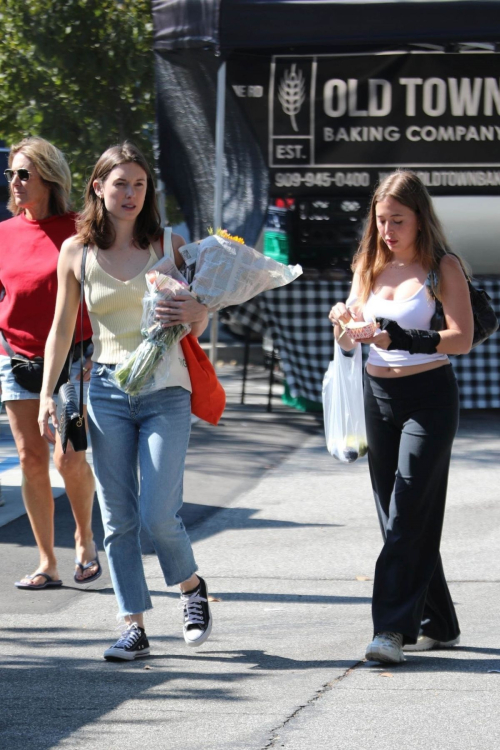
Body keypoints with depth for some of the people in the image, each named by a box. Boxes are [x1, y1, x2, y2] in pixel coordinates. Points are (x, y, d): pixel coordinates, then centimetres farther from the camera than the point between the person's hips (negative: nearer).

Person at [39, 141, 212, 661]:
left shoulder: (169, 245, 2)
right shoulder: (76, 252, 4)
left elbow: (198, 327, 9)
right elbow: (61, 329, 12)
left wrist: (194, 315, -15)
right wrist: (47, 395, 6)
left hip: (165, 390, -2)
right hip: (107, 389, 2)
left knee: (158, 515, -10)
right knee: (117, 518, 1)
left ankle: (191, 586, 19)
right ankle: (134, 626, 7)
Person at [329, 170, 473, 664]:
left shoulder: (442, 268, -6)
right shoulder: (370, 267, 11)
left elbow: (463, 338, -16)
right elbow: (347, 344, 12)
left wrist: (402, 338, -26)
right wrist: (344, 322, -11)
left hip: (429, 398, -6)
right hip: (379, 397, 6)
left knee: (408, 513, -13)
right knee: (395, 516, 8)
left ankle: (393, 628, -18)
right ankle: (437, 624, 19)